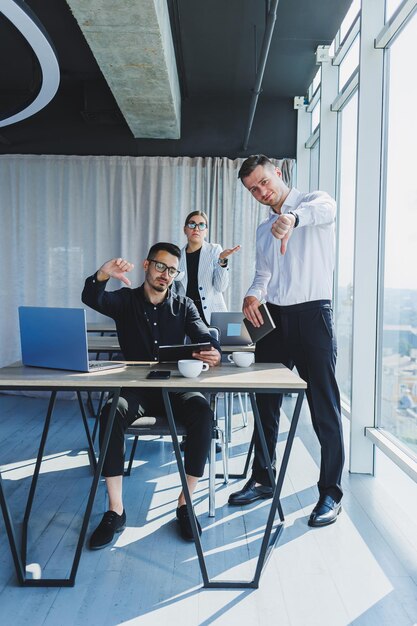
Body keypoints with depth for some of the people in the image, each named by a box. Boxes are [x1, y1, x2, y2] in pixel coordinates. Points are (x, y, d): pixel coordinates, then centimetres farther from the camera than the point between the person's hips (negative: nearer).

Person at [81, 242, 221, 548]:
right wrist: (103, 274, -39)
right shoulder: (126, 300, 6)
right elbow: (91, 299, -15)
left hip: (176, 387, 1)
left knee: (203, 412, -30)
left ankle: (185, 503, -16)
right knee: (111, 412, -33)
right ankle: (115, 511, -22)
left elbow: (205, 337, -6)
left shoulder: (184, 305, 9)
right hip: (136, 388, 0)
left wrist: (213, 353, -32)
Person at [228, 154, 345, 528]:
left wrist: (292, 216, -47)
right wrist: (253, 295, -7)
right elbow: (263, 273, 17)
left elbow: (326, 208, -24)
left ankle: (331, 492, 12)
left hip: (312, 312, -6)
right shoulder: (263, 230, 20)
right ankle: (262, 480, 25)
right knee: (265, 402, 10)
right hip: (273, 316, 7)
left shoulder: (313, 201, 1)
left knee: (324, 405, -1)